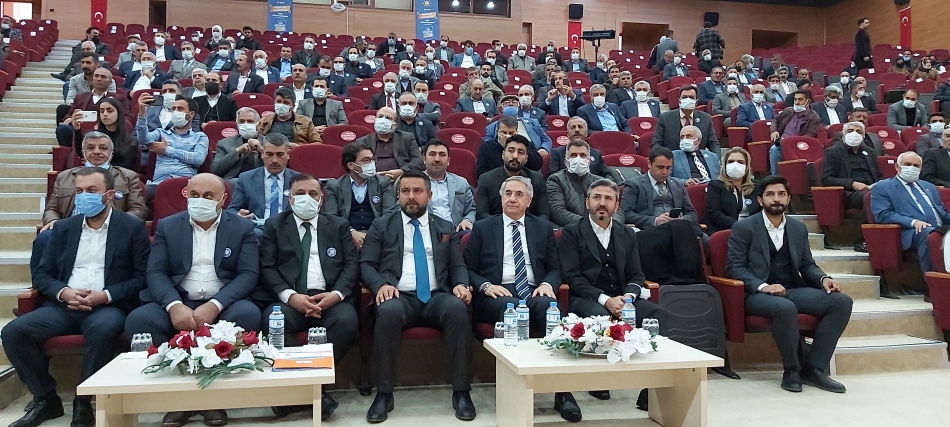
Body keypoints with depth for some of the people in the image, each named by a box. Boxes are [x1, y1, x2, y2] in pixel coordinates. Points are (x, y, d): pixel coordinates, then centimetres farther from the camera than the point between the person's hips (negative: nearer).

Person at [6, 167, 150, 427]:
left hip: (110, 306, -5)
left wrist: (106, 295, -16)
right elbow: (41, 274, 14)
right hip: (65, 305, 5)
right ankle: (46, 398, -1)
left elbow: (143, 277, -4)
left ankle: (84, 402, -17)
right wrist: (63, 292, -8)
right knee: (14, 331, -19)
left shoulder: (132, 227, 3)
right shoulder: (63, 228, 16)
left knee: (102, 329, -37)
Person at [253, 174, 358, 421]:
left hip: (330, 297, 1)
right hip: (289, 298, 0)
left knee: (347, 321, -32)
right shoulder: (274, 225, 17)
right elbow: (267, 268, 4)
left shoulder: (339, 225, 20)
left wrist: (336, 294, -11)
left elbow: (352, 264, 8)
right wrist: (290, 295, -14)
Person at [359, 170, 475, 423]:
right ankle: (384, 394, -23)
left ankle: (461, 392, -23)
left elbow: (458, 266, 16)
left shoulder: (446, 229, 21)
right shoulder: (381, 226, 15)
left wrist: (460, 284, -8)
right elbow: (366, 264, 8)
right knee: (388, 312, -37)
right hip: (399, 297, -1)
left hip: (436, 297, 2)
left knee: (458, 308, -33)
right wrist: (381, 284, -14)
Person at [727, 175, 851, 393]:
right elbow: (734, 266, -7)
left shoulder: (798, 228, 16)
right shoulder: (743, 227, 0)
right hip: (758, 293, -6)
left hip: (794, 290, 6)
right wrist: (763, 286, -22)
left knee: (842, 301, -16)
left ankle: (813, 368, -12)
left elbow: (807, 265, 18)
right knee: (786, 308, -37)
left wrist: (823, 279, -5)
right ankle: (792, 371, -13)